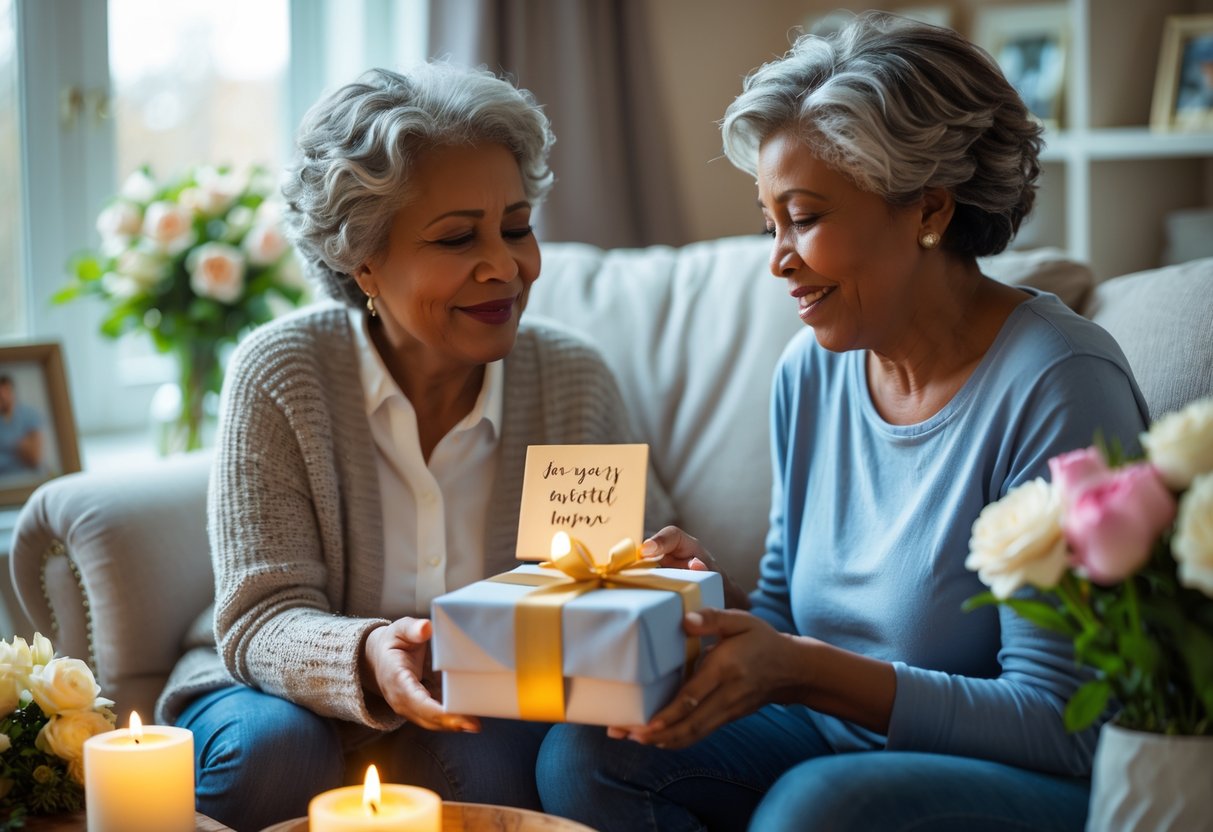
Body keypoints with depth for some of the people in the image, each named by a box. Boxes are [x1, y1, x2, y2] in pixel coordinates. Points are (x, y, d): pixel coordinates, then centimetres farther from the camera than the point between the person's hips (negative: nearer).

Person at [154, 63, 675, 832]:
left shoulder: (577, 384, -6)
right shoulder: (281, 374, -13)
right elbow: (261, 619, -16)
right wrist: (366, 658, -39)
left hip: (488, 713, 1)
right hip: (295, 692, 0)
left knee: (474, 759, -31)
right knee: (272, 745, -32)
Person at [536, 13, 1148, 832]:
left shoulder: (1056, 385, -18)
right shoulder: (810, 371, 4)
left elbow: (1061, 725, -19)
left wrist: (801, 670, -26)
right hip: (844, 744, 6)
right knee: (586, 751, -15)